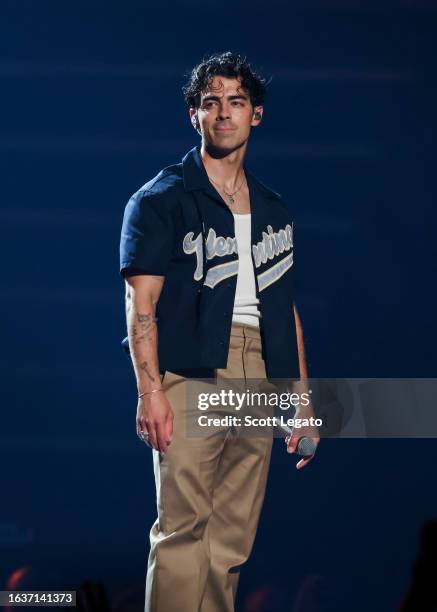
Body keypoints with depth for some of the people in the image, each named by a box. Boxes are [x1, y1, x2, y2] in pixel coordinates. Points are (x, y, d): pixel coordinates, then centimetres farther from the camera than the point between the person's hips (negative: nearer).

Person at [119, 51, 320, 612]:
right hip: (190, 374, -5)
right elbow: (141, 302, -4)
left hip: (259, 381, 5)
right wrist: (150, 391, -15)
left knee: (233, 540, 4)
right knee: (183, 530, -10)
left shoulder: (272, 209, 20)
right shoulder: (161, 199, 4)